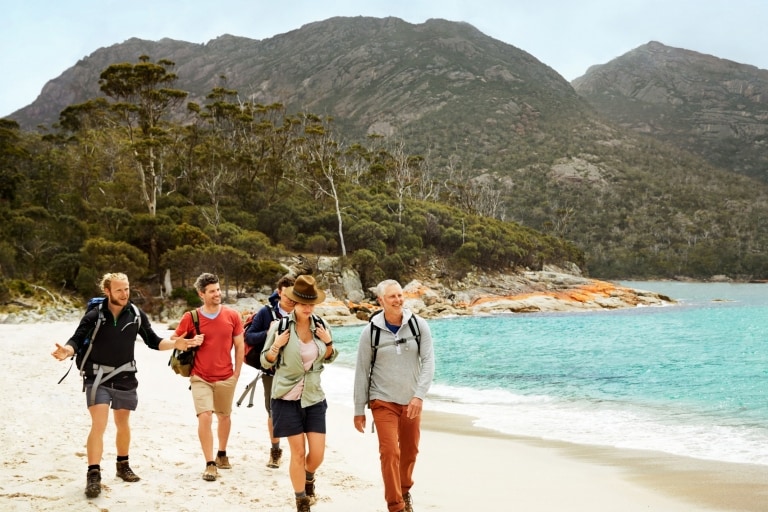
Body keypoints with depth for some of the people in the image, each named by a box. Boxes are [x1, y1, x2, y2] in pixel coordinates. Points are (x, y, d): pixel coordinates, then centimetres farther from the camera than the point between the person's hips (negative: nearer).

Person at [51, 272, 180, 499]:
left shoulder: (136, 315, -3)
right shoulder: (94, 316, -13)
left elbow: (153, 341, 4)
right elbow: (77, 340, -18)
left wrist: (176, 344, -9)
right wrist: (67, 351, -39)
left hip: (125, 379, 4)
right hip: (98, 378, -3)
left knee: (123, 423, 17)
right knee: (98, 425, -14)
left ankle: (123, 466, 36)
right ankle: (93, 475, -11)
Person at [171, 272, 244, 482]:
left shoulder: (232, 316, -2)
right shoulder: (191, 318, -5)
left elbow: (239, 345, 6)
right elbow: (173, 340, 5)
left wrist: (237, 371, 3)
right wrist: (190, 342, -14)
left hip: (226, 378, 2)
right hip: (201, 378, -2)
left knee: (224, 417, 16)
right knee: (205, 417, -14)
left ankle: (222, 454, 38)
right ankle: (210, 464, -8)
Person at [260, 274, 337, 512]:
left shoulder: (321, 325, 1)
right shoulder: (280, 325, -10)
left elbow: (329, 358, 16)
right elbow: (266, 361, -1)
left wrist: (329, 342, -4)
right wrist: (276, 346, -20)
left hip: (314, 397, 3)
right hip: (288, 398, -3)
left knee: (317, 453, 2)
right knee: (298, 452, 0)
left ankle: (309, 478, 37)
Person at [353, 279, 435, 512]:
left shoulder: (418, 325, -6)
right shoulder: (371, 331, -8)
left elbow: (428, 361, -8)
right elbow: (362, 371, -3)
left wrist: (419, 395, -20)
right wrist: (359, 410, -2)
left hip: (411, 400, 2)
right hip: (383, 401, -2)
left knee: (410, 451, 14)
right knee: (390, 452, -11)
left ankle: (405, 491, 40)